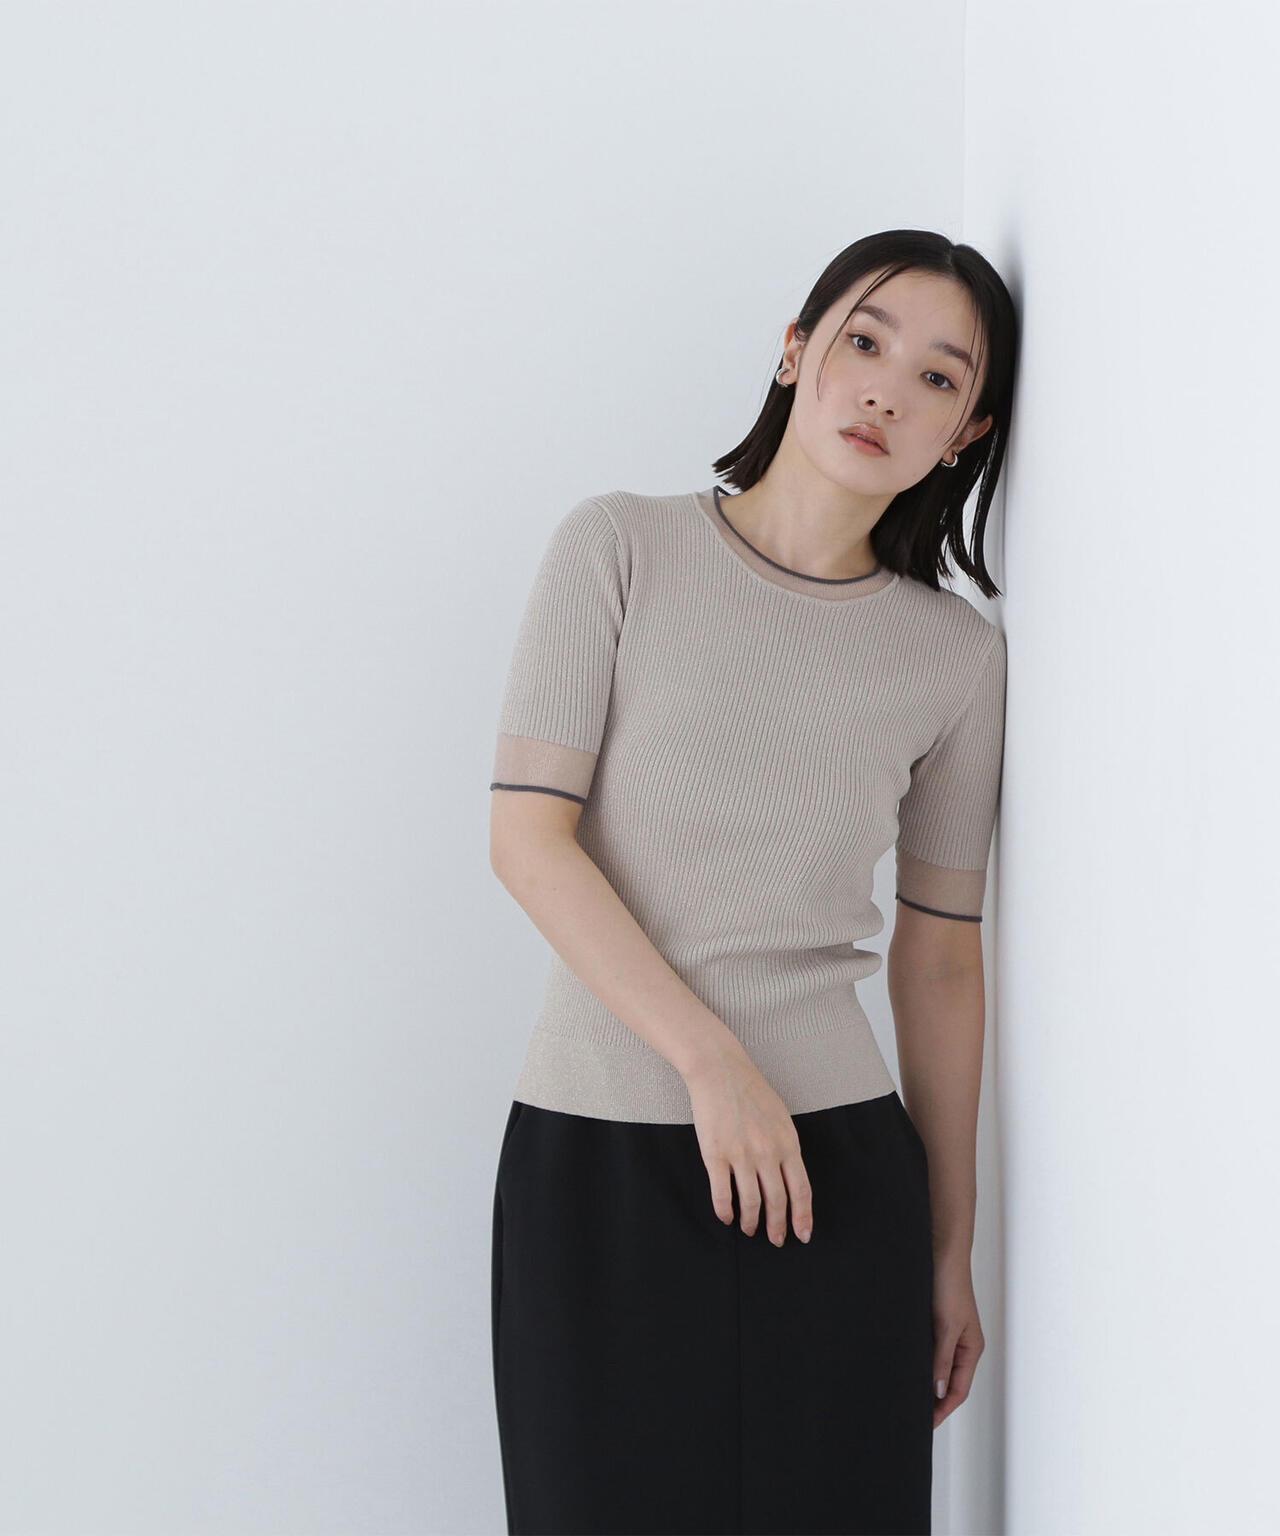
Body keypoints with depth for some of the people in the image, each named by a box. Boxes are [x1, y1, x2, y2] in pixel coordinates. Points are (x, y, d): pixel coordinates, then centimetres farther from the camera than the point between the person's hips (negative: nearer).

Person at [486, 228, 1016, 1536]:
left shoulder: (958, 654, 6)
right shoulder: (621, 549, 0)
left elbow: (939, 958, 10)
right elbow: (526, 837, -7)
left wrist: (951, 1253, 12)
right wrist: (710, 1059, -15)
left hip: (836, 1152, 2)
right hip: (594, 1146, -1)